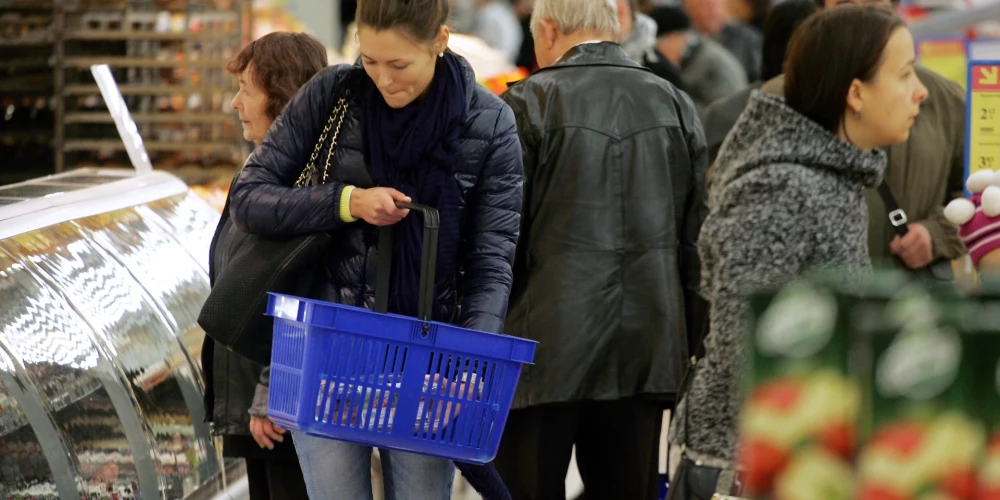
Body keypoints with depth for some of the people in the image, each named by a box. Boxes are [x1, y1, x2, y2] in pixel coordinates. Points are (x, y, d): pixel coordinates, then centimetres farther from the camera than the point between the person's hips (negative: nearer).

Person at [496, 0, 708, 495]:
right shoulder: (676, 105, 8)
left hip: (546, 344, -4)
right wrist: (691, 344, 15)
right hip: (647, 353, 4)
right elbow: (698, 237, 8)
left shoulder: (528, 103, -5)